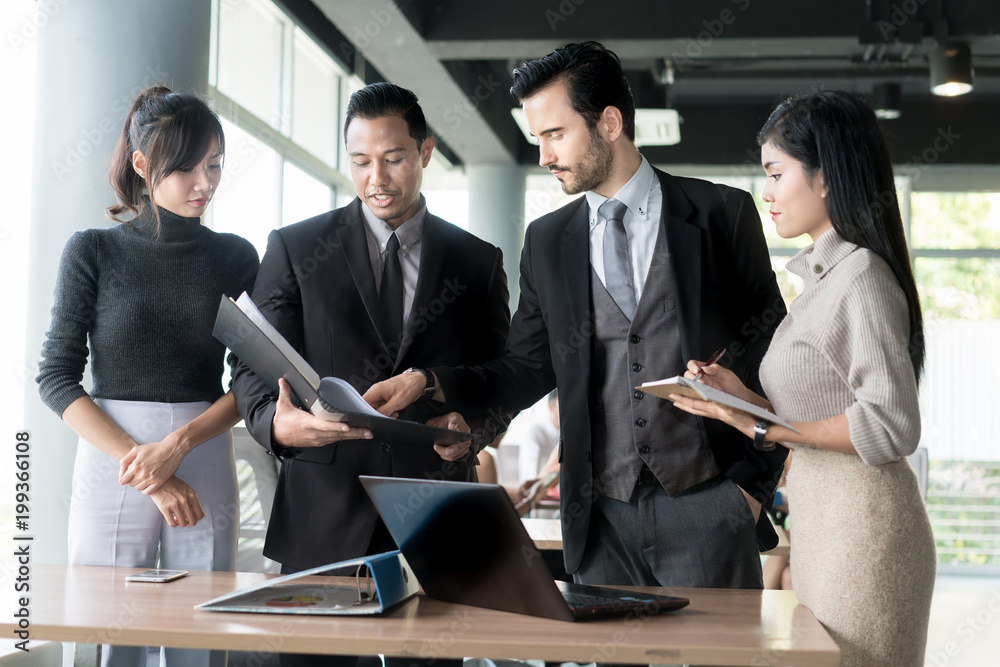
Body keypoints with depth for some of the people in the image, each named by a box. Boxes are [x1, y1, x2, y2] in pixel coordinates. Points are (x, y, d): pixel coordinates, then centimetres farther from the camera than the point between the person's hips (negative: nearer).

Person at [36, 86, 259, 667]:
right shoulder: (94, 252, 1)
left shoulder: (236, 257, 7)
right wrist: (143, 473, -11)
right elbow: (57, 377, -2)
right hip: (113, 466, -2)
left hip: (206, 471, 2)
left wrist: (178, 445, -11)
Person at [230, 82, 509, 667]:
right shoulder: (295, 247, 6)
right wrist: (277, 422, -20)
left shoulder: (479, 262, 10)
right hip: (324, 518, -1)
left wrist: (473, 425, -10)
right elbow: (254, 371, 2)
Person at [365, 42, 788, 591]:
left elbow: (772, 355, 3)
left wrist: (754, 481, -3)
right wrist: (429, 382, -6)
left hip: (705, 506, -2)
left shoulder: (722, 214, 0)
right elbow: (526, 371, 10)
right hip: (600, 518, 3)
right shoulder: (547, 241, 10)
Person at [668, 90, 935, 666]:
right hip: (822, 516, 9)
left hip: (861, 524, -9)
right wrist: (742, 395, 4)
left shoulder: (861, 275, -14)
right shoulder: (823, 276, 16)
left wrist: (760, 429, -17)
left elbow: (890, 426, -19)